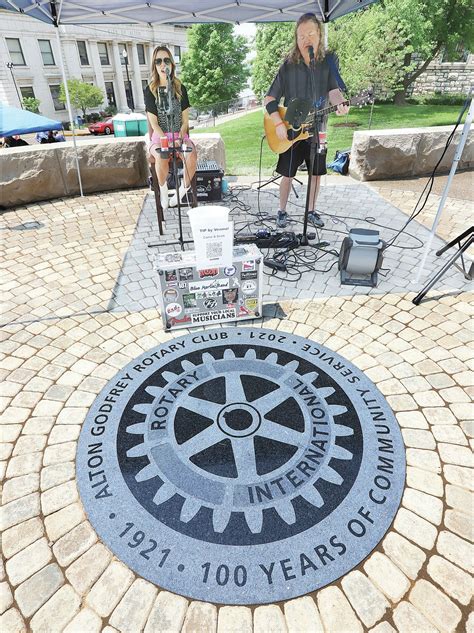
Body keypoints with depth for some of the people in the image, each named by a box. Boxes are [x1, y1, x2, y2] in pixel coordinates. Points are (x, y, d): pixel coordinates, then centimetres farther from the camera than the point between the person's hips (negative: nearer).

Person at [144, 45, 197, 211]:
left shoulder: (180, 88, 9)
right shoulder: (150, 90, 3)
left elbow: (185, 120, 5)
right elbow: (153, 122, -3)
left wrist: (178, 139, -13)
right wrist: (167, 141, -19)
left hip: (180, 134, 2)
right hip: (159, 136, -1)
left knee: (192, 155, -33)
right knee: (161, 157, -37)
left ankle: (183, 190, -11)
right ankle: (163, 190, -9)